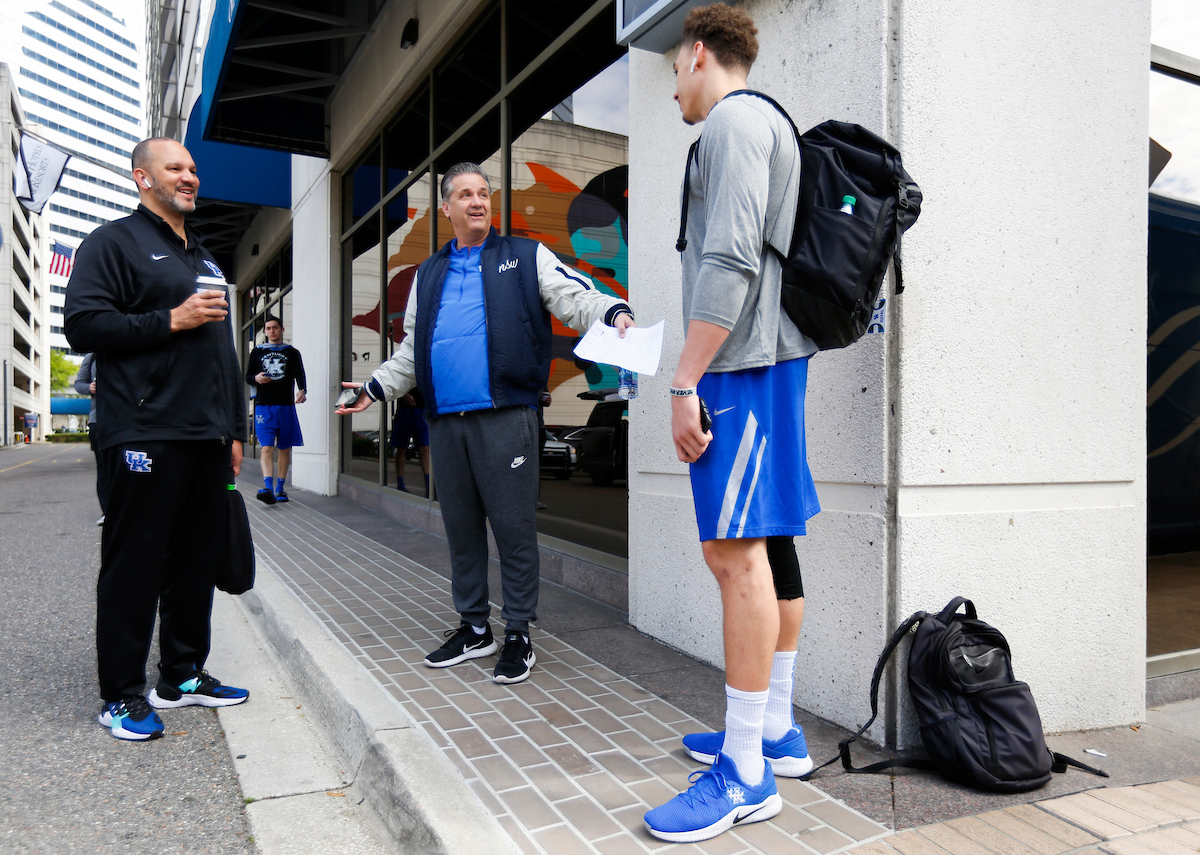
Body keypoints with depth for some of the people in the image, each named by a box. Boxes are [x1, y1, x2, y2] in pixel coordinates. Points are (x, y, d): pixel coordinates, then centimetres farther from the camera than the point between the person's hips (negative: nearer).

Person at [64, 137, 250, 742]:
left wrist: (234, 429, 20)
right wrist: (172, 319, -13)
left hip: (207, 437, 7)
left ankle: (182, 675, 23)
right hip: (146, 436, -7)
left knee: (197, 561, 10)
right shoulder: (114, 242, 2)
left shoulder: (203, 260, 24)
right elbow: (82, 325, -10)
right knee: (135, 566, -1)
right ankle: (122, 696, 10)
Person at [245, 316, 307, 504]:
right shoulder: (257, 352, 13)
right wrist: (256, 378, -10)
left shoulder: (292, 353, 10)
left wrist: (302, 391, -18)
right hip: (263, 406, -1)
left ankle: (280, 488, 16)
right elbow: (248, 377, 14)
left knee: (285, 449, 6)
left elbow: (300, 375, 3)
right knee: (267, 448, -13)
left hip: (286, 406, 1)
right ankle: (268, 488, -22)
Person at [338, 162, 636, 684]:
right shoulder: (428, 274, 22)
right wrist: (374, 389, 17)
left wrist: (615, 314, -23)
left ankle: (518, 635, 10)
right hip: (445, 422, 5)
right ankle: (473, 629, 25)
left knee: (513, 527, -3)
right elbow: (411, 351, 26)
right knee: (461, 528, 12)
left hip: (504, 419, -5)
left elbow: (576, 299, -3)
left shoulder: (526, 257, 9)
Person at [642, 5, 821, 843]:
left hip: (744, 362, -10)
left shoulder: (735, 118, -5)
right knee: (766, 544, 11)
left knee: (737, 549, -10)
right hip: (769, 358, 10)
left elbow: (729, 260, -19)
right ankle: (775, 730, 22)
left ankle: (746, 772, -3)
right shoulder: (771, 124, 25)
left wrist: (686, 380, -19)